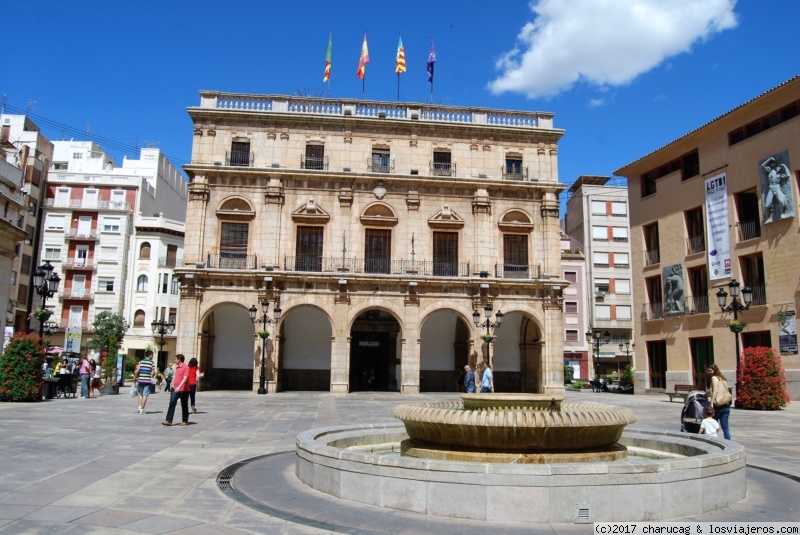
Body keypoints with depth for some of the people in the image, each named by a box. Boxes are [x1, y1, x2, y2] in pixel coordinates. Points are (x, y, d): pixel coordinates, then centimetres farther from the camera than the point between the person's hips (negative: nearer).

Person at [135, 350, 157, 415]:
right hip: (148, 380, -3)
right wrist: (151, 376, 16)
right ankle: (141, 410, -1)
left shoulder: (141, 361, 7)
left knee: (140, 394, 17)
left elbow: (137, 371, -1)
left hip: (140, 380, 3)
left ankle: (140, 408, 7)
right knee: (145, 395, 0)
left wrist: (135, 378, 10)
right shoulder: (152, 362, 0)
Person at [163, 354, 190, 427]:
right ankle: (169, 420, -9)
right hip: (175, 389, 7)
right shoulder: (177, 367, 14)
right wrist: (173, 384, 17)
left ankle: (185, 421, 16)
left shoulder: (185, 367, -12)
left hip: (184, 390, -7)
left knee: (184, 405, 5)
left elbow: (185, 378, -22)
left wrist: (179, 387, -31)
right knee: (172, 403, -6)